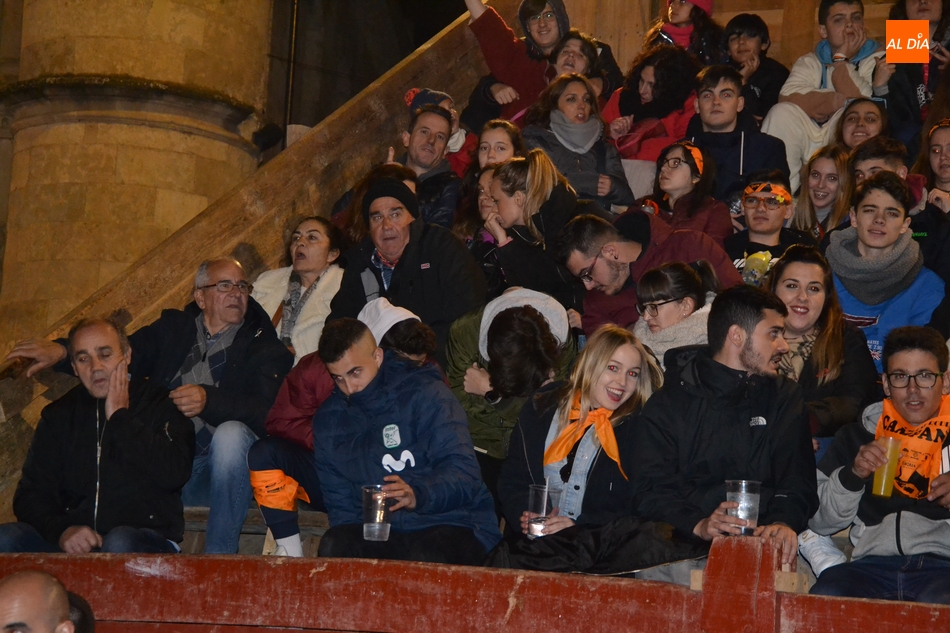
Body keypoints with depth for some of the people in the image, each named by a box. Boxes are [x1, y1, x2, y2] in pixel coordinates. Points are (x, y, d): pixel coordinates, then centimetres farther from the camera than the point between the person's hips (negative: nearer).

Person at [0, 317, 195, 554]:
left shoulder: (161, 404, 5)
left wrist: (120, 418, -5)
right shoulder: (58, 416, 16)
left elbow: (174, 474, -12)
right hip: (73, 543, 4)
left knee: (120, 543, -38)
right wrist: (61, 530, -12)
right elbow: (30, 494, 10)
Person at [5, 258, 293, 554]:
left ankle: (218, 558, -28)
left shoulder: (263, 345, 7)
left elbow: (264, 409, -10)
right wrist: (62, 351, -10)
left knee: (231, 434, -35)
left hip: (220, 469, -3)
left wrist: (208, 400, -28)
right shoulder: (172, 328, 20)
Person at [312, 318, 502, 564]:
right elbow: (339, 501, 13)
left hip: (454, 526, -4)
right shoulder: (329, 419, 11)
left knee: (425, 556, -37)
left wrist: (417, 495, -37)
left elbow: (463, 473, -17)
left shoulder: (425, 394, -6)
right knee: (334, 545, -28)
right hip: (381, 532, 4)